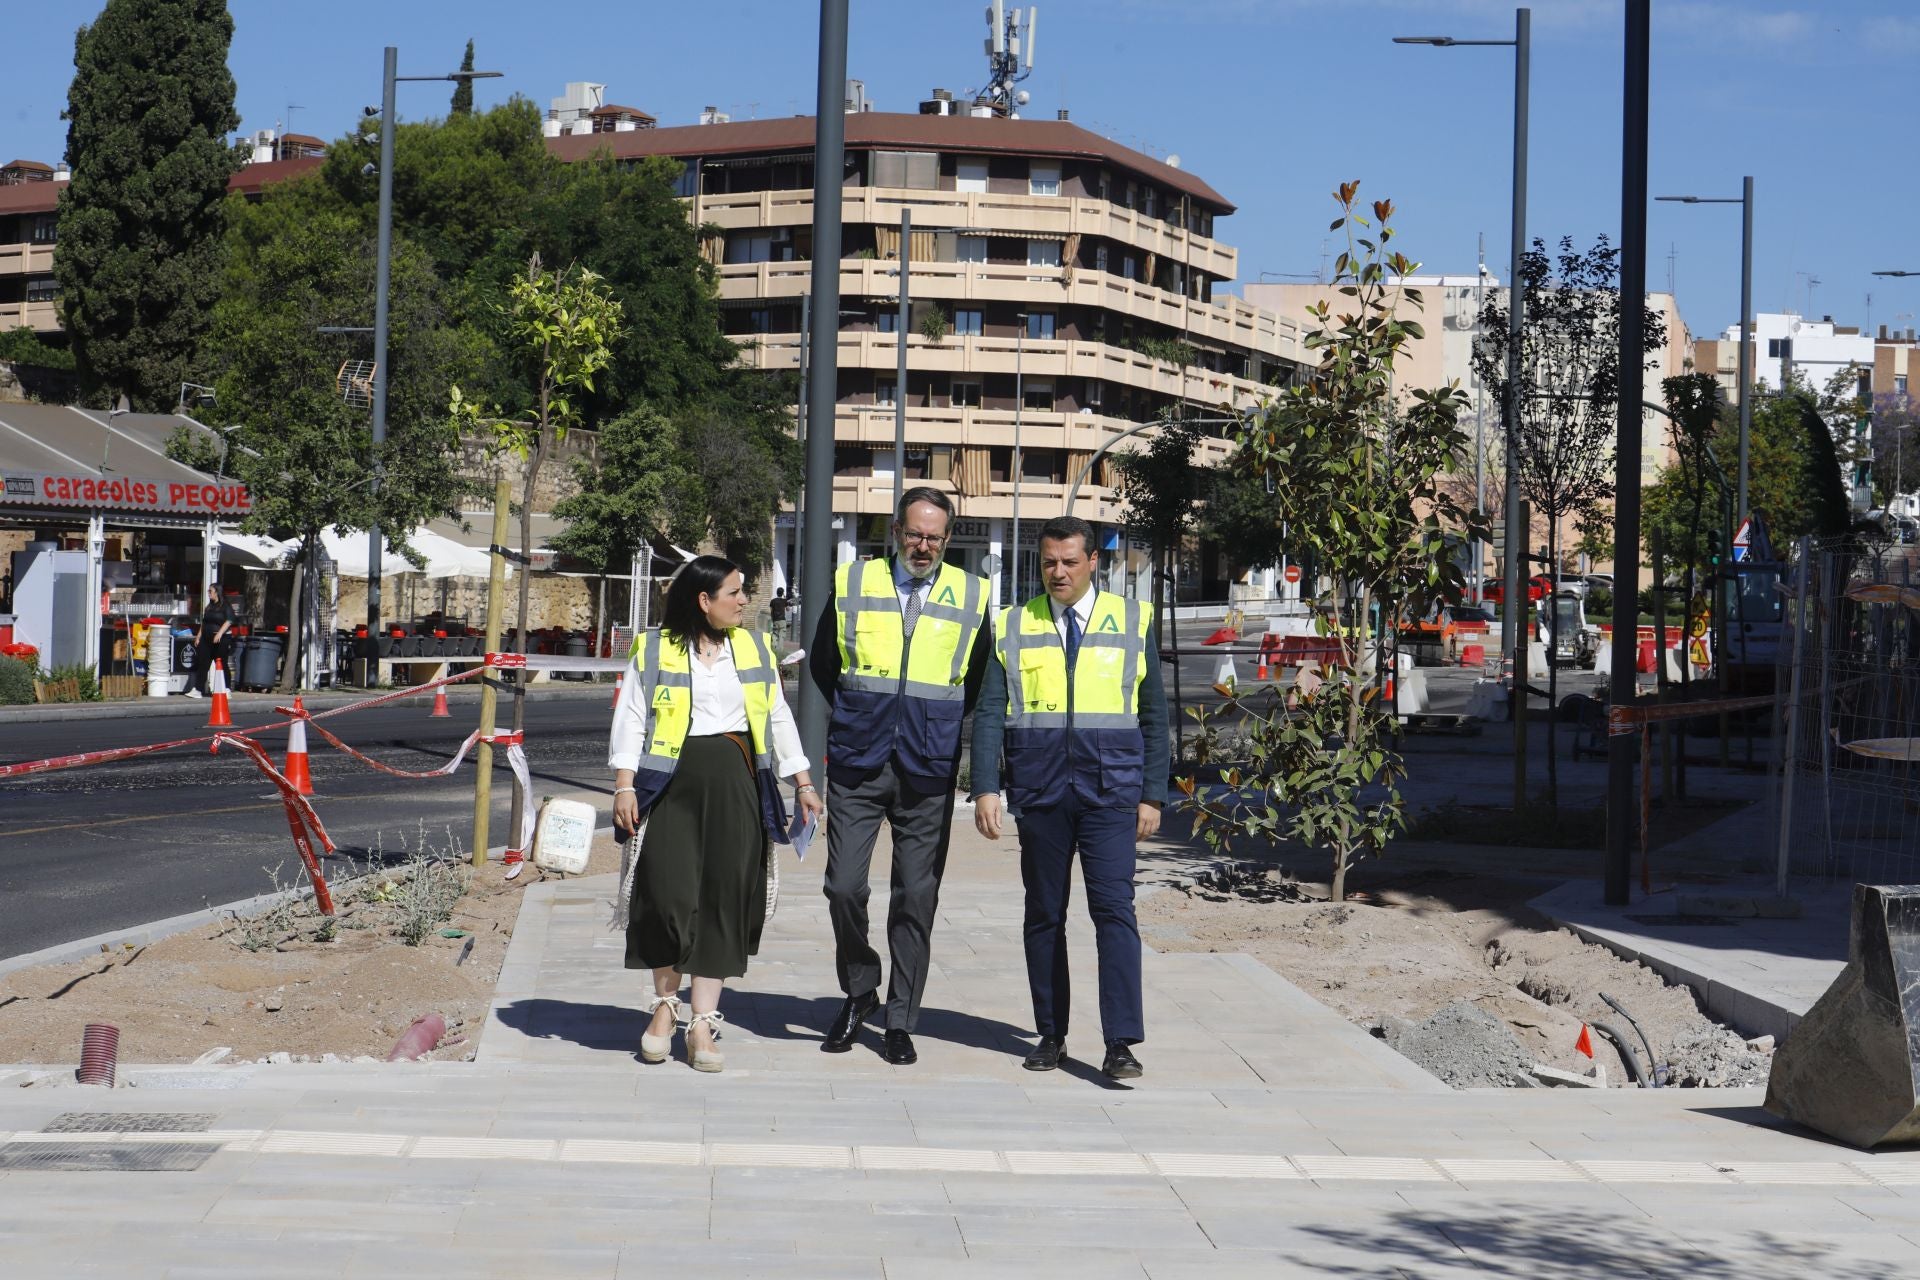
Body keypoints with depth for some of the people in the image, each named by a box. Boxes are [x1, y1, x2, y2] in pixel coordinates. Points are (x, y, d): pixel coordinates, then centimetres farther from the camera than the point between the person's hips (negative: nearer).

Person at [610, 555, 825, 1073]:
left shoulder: (754, 648, 14)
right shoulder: (654, 650, 4)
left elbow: (779, 717, 18)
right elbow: (630, 719, 2)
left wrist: (803, 782, 15)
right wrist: (624, 786, -8)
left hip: (735, 783, 3)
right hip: (673, 782, -3)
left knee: (724, 898, -2)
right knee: (668, 894, -10)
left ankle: (703, 1024, 2)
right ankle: (665, 1004, 14)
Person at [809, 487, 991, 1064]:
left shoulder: (972, 596, 4)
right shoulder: (852, 583, 5)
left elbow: (980, 681, 15)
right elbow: (822, 663, 17)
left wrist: (937, 722, 9)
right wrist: (858, 715, 13)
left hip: (928, 773, 0)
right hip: (857, 765, 0)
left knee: (917, 897, 2)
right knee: (844, 887, -5)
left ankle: (900, 1021, 12)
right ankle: (859, 991, 18)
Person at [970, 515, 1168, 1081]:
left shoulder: (1132, 622, 7)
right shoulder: (1013, 628, 9)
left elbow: (1153, 715, 8)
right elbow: (989, 714, 5)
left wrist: (1152, 796, 2)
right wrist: (985, 789, -6)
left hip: (1110, 794, -2)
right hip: (1039, 795, 2)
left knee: (1114, 909, -11)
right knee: (1043, 916, 7)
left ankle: (1121, 1043, -12)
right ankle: (1050, 1035, 17)